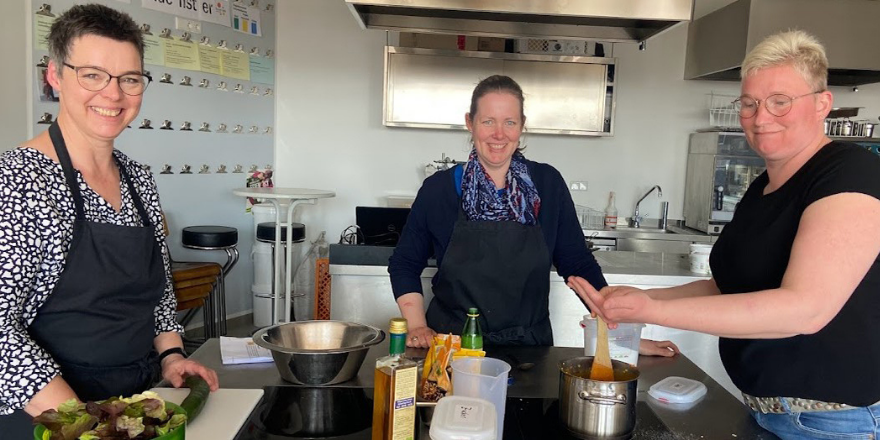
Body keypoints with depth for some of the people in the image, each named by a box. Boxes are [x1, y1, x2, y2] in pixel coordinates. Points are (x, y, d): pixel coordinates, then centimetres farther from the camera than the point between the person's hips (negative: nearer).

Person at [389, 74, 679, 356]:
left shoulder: (547, 184, -2)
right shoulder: (439, 189, -4)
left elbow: (578, 264, 2)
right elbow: (404, 264, 5)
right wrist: (417, 326, -6)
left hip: (529, 348, 1)